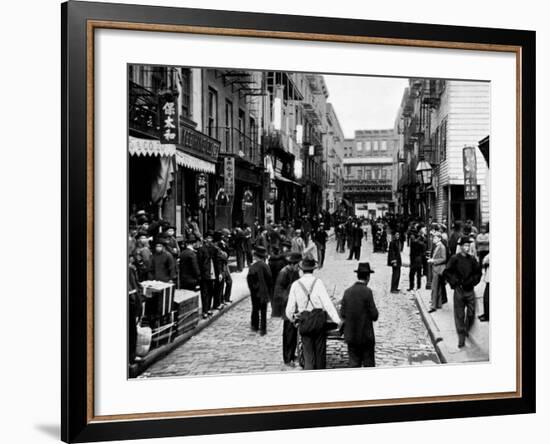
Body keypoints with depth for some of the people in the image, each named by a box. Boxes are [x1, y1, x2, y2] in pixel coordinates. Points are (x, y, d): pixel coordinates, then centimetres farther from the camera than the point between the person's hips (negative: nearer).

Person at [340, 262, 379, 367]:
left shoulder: (347, 291, 2)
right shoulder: (367, 292, -12)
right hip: (365, 335, -4)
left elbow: (342, 314, 3)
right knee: (368, 364, 5)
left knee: (354, 363, 9)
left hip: (350, 335, 4)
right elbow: (374, 315, -11)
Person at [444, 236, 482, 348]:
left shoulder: (472, 259, 4)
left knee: (471, 313, 6)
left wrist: (473, 281, 1)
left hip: (470, 290, 3)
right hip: (459, 290, -3)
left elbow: (478, 272, 14)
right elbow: (447, 272, -5)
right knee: (459, 315, 0)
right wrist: (455, 283, -9)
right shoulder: (454, 259, -6)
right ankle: (461, 338, 6)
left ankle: (466, 330, 32)